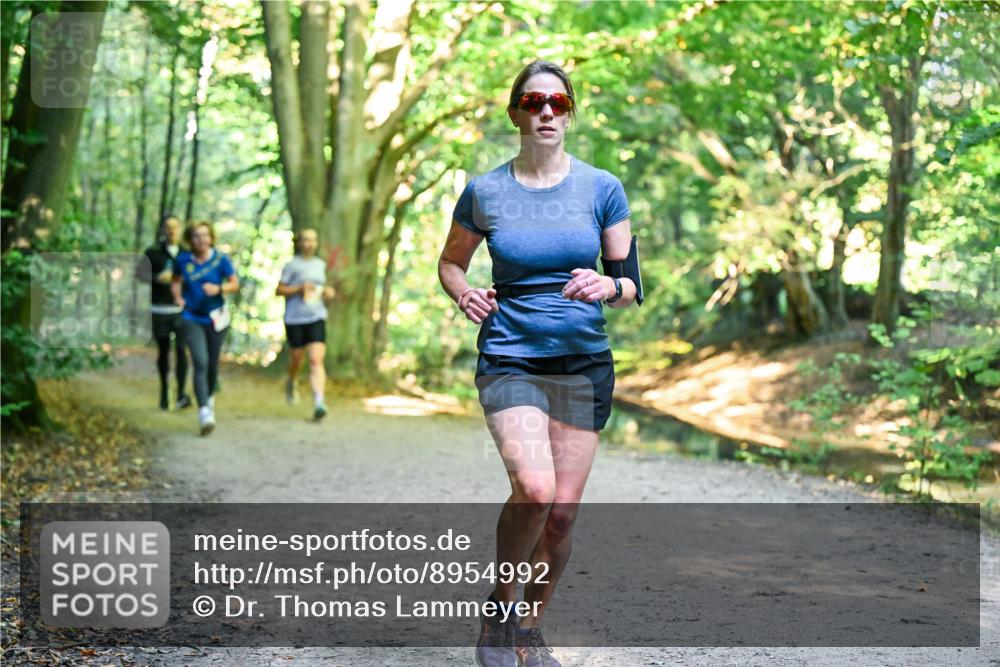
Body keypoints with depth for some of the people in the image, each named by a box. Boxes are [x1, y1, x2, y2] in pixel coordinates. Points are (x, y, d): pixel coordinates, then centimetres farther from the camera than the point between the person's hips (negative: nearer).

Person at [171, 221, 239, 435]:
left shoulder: (221, 260, -5)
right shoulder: (183, 260, -1)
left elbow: (235, 283, 0)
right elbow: (176, 281, 17)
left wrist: (219, 289, -18)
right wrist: (178, 296, -1)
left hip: (216, 317, 1)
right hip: (192, 319, -1)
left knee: (212, 364, 11)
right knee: (200, 363, -15)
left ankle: (209, 397, 41)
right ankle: (204, 412, -20)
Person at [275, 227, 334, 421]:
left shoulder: (320, 265, 12)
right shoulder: (292, 265, -3)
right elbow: (279, 290, -3)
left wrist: (327, 292, 5)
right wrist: (300, 288, -16)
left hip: (317, 318, 2)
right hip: (295, 318, -2)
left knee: (316, 360, -12)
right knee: (297, 358, 11)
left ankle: (318, 402, -22)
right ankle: (291, 383, 45)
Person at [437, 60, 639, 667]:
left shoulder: (602, 189, 2)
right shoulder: (485, 192, 2)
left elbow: (632, 286, 5)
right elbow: (450, 261, 18)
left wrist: (609, 287, -18)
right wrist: (464, 294, -4)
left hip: (584, 365, 2)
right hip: (510, 361, -2)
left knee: (562, 514, 2)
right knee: (534, 489, -25)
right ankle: (499, 600, 2)